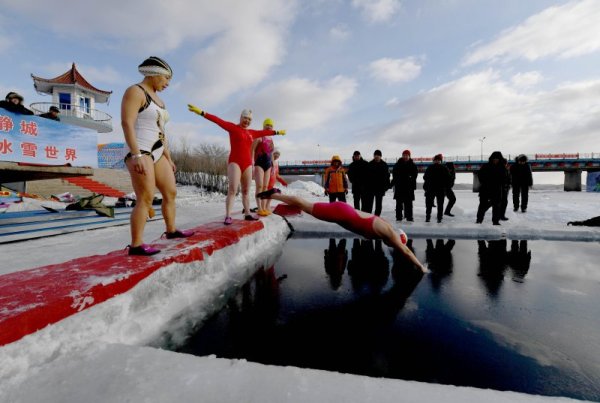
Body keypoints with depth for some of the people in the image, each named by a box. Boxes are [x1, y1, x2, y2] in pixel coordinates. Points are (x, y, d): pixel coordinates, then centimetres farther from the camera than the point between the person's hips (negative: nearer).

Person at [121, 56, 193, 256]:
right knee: (145, 199, -14)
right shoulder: (135, 91, -6)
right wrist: (137, 155, -26)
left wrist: (168, 157, 19)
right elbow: (127, 124, -17)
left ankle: (171, 230, 24)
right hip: (141, 152, -9)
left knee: (171, 192, 11)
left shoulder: (158, 99, 21)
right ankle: (136, 245, -9)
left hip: (157, 153, 9)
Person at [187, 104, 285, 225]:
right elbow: (218, 120, -7)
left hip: (247, 164, 6)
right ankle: (228, 217, -15)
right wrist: (201, 113, -16)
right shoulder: (233, 127, 2)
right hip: (235, 162, -6)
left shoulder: (251, 133, 17)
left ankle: (247, 214, 16)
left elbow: (264, 132, 30)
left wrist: (277, 132, 42)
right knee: (232, 189, -15)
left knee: (246, 191, 9)